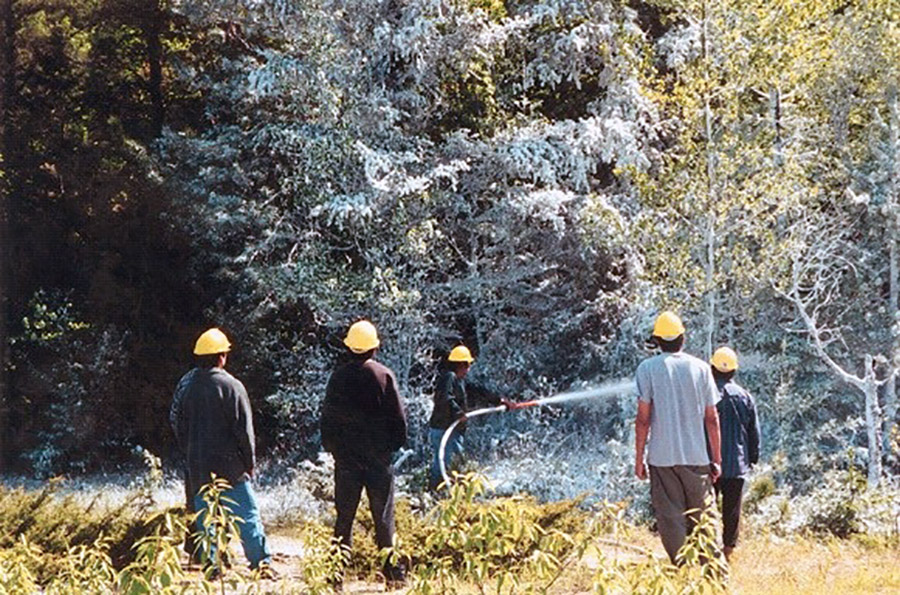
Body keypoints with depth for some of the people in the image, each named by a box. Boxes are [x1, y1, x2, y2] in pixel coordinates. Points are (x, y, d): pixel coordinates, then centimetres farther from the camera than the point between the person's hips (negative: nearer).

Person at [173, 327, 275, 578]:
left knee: (205, 517, 9)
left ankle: (211, 564, 7)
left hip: (198, 467, 5)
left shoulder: (188, 387, 7)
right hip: (229, 464, -5)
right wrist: (250, 461, 0)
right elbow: (244, 428, -9)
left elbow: (180, 428, 14)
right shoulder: (230, 386, -10)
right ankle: (262, 563, -5)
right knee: (247, 515, -2)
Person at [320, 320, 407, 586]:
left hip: (346, 457, 2)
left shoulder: (338, 377, -1)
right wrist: (395, 445, 10)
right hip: (378, 455, -1)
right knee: (383, 516, 4)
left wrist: (331, 447, 16)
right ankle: (392, 572, 4)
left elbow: (326, 416, 5)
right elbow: (398, 417, -3)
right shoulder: (384, 375, -6)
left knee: (344, 516, 6)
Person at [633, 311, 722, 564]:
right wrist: (716, 459, 11)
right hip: (697, 457, 2)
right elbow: (712, 418, 5)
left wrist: (639, 458, 2)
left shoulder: (648, 368, -2)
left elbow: (643, 418, -5)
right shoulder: (700, 368, 4)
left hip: (663, 457, -2)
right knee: (703, 519, 9)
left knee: (671, 519, 1)